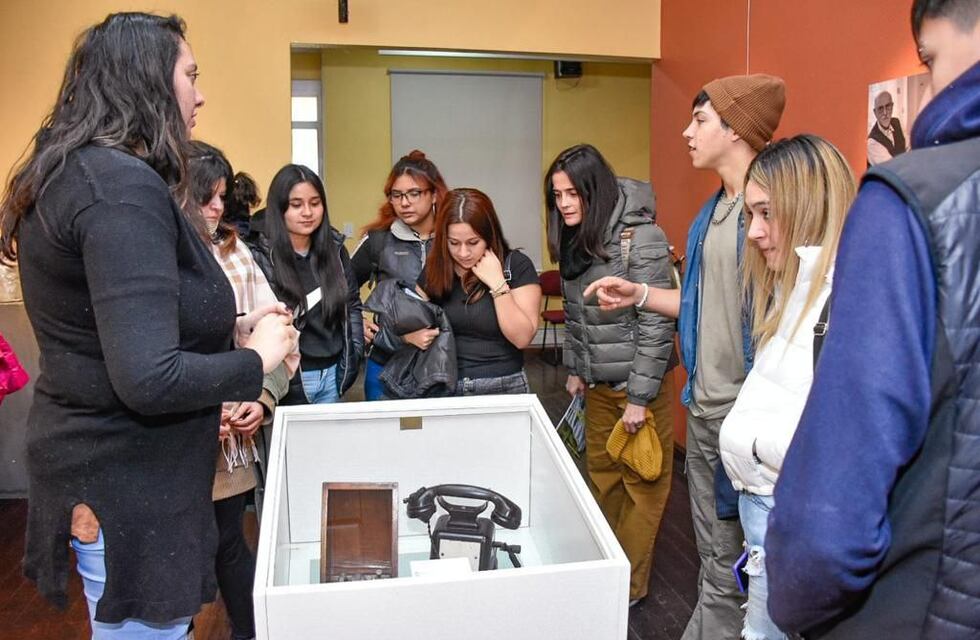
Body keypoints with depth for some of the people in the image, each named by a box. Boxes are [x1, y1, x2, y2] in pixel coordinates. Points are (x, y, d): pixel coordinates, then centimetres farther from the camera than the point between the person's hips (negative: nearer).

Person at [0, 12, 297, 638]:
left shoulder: (73, 173, 9)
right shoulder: (123, 186, -22)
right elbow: (149, 379, -29)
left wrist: (230, 327, 9)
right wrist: (258, 357, -13)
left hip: (94, 465, 10)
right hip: (127, 490, -10)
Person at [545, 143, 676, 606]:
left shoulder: (640, 238, -19)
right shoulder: (574, 239, 3)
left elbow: (656, 322, -20)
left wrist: (640, 397, -18)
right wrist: (575, 369, 14)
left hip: (638, 383, -7)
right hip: (598, 384, 7)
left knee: (642, 485, 7)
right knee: (602, 473, 18)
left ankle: (630, 586, 23)